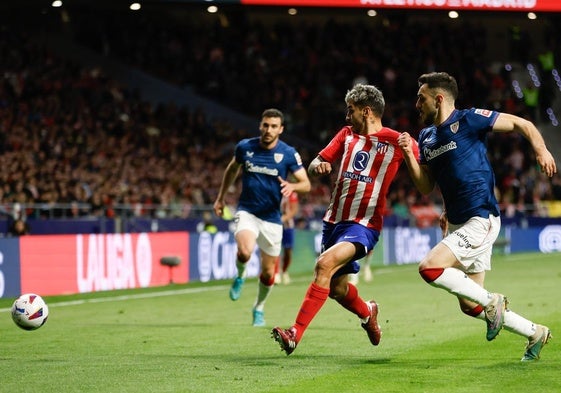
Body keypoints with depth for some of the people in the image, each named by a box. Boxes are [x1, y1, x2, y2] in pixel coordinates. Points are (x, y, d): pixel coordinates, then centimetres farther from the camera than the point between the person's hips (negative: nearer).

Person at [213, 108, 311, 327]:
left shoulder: (288, 154, -7)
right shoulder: (245, 147, -2)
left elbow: (306, 184, -7)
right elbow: (232, 169, 18)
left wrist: (292, 186, -30)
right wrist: (220, 198, 20)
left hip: (272, 217, 1)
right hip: (247, 212, -1)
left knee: (268, 272, 6)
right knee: (245, 251, -30)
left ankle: (259, 308, 34)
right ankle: (240, 277, 4)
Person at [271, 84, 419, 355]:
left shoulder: (395, 141, -3)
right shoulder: (347, 134, 14)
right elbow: (315, 166, 12)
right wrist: (318, 166, -11)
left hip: (364, 224, -7)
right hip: (334, 219, 7)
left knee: (325, 264, -28)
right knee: (336, 288, 14)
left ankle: (295, 334, -31)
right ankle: (367, 313, 48)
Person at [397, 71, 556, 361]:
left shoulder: (469, 120, -9)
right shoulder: (426, 137, 12)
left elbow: (521, 124, -4)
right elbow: (426, 187, 13)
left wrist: (540, 149, -19)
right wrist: (409, 155, -1)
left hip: (481, 221, -9)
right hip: (456, 224, 9)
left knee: (429, 268, -24)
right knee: (470, 307, 10)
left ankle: (491, 301, -7)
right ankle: (535, 333, 26)